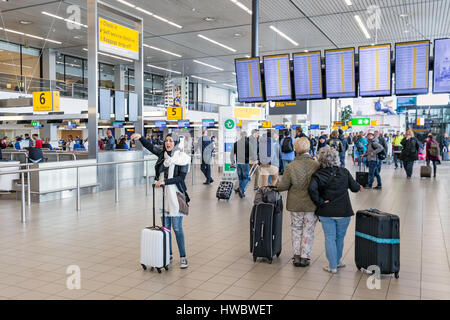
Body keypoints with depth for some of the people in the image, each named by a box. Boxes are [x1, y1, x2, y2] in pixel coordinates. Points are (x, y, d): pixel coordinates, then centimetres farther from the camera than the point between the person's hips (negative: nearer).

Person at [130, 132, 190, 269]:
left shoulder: (182, 158, -7)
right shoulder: (163, 154, 9)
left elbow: (181, 178, -12)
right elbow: (150, 146, 7)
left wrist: (164, 182, -18)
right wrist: (140, 137, -9)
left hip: (175, 195, -5)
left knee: (177, 227, -4)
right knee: (165, 227, 12)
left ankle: (183, 257, 5)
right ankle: (168, 254, 24)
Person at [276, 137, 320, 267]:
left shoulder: (290, 167, -13)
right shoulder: (316, 165, -12)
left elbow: (283, 186, -7)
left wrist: (277, 185, 14)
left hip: (296, 204, 0)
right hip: (312, 204, 0)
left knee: (296, 229, 16)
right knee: (308, 230, 12)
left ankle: (297, 256, 19)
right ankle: (304, 257, 17)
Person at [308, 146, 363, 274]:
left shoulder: (318, 175, -9)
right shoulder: (344, 172, -3)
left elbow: (312, 189, -26)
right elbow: (354, 187, 6)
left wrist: (319, 201, -13)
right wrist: (359, 187, 29)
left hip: (326, 212, -1)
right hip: (344, 211, 2)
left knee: (330, 238, 8)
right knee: (340, 237, 18)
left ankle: (332, 266, 11)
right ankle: (337, 262, 33)